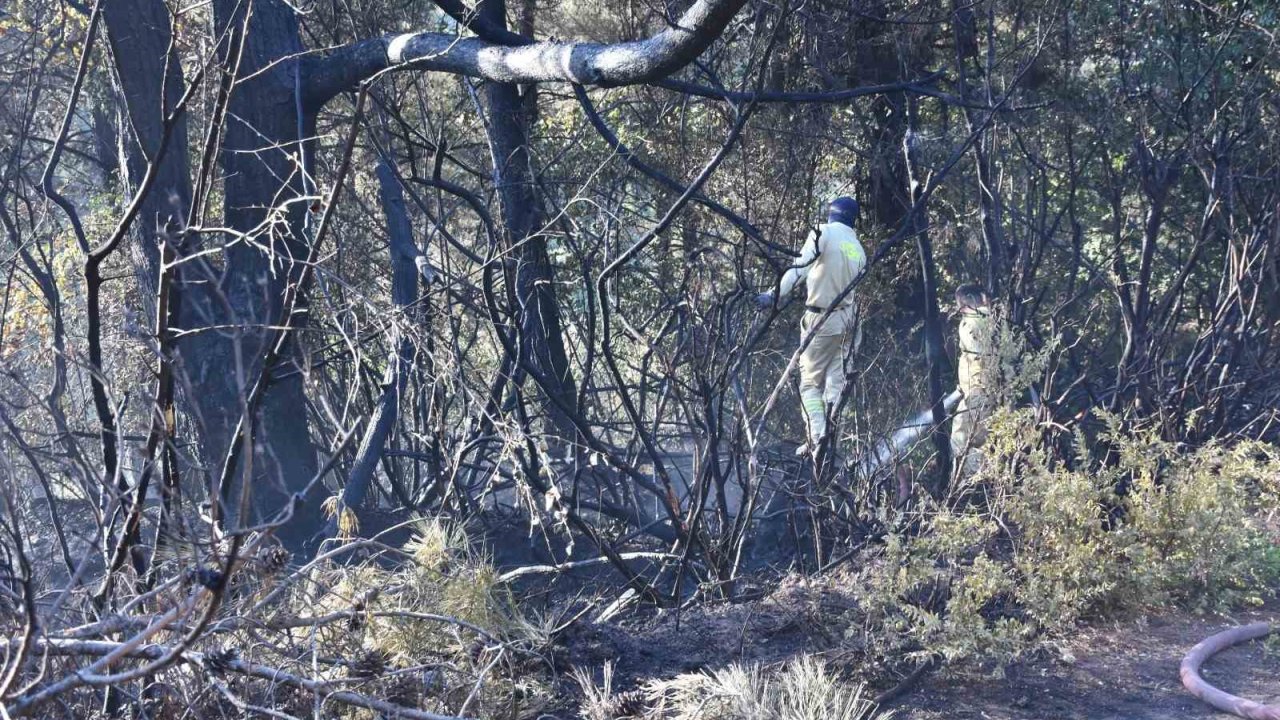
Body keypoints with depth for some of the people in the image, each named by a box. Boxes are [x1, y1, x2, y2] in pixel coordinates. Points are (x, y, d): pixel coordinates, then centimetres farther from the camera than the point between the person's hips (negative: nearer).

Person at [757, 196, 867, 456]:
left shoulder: (824, 233, -9)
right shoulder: (859, 249, 10)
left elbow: (800, 267, -21)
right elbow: (854, 285, 11)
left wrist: (775, 294, -27)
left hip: (821, 319, -5)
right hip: (847, 317, 5)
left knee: (810, 381, 0)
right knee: (835, 380, 8)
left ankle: (817, 437, -13)